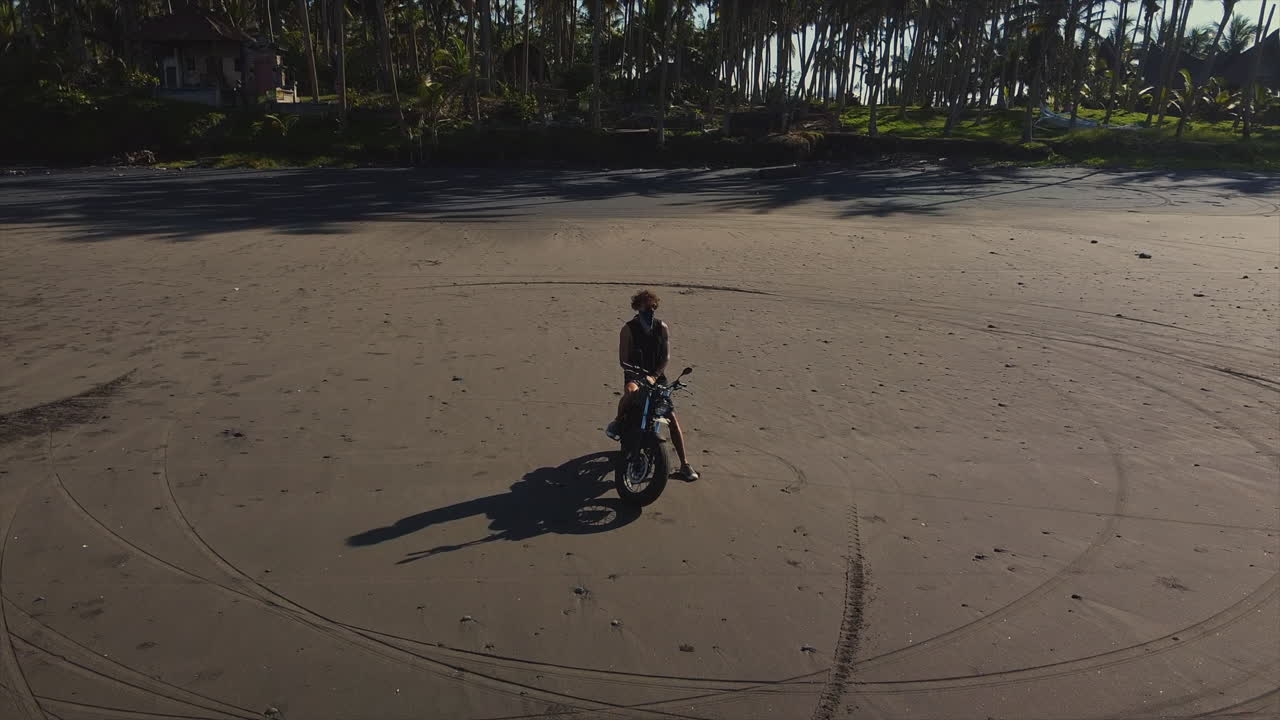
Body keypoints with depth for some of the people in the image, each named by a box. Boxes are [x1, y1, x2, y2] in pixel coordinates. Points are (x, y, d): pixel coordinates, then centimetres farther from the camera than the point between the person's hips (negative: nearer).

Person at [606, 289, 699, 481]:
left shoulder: (662, 327, 4)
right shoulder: (628, 329, -4)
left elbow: (666, 355, -1)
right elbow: (623, 359, -8)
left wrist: (654, 376, -17)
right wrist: (638, 375, -24)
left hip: (657, 377, 3)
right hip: (634, 375, -3)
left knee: (672, 417, -7)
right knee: (632, 391, -41)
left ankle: (684, 464, -1)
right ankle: (618, 421, -10)